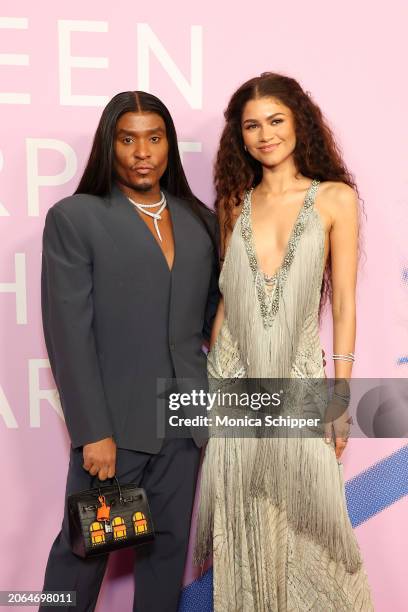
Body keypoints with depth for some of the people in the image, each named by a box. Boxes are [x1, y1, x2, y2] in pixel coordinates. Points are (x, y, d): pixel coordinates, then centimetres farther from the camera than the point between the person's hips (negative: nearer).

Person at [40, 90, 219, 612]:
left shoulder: (201, 220, 8)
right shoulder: (74, 217, -6)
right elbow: (69, 334, -10)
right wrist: (93, 432, -13)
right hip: (115, 418, -4)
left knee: (169, 542, 16)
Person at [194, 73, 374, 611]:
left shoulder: (335, 198, -1)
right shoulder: (235, 204, 8)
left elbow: (344, 303, -2)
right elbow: (226, 298, 9)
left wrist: (341, 395, -4)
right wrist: (212, 374, 7)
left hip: (299, 375, -2)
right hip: (235, 377, 3)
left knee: (302, 514, 6)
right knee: (241, 516, 11)